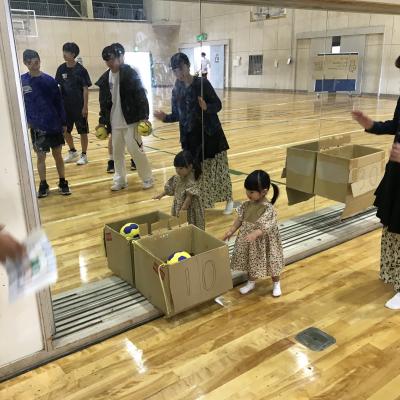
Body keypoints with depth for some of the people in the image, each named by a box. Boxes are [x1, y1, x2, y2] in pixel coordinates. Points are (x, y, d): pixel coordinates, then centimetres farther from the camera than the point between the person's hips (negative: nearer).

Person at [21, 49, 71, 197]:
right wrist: (26, 121, -7)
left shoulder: (49, 80, -4)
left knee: (57, 154, 9)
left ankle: (63, 183, 22)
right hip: (37, 127, 0)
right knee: (41, 156, 7)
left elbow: (58, 102, 1)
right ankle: (43, 185, 22)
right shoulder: (22, 81, -4)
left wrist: (63, 122, 1)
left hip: (54, 125, 0)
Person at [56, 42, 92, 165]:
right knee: (65, 130, 12)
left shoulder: (81, 70, -10)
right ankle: (72, 152, 32)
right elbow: (58, 87, 8)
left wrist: (85, 107, -13)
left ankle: (84, 155, 17)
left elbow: (85, 89, -9)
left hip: (79, 106, -5)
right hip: (65, 106, 5)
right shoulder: (61, 69, 3)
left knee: (83, 131, 4)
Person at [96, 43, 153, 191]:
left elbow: (141, 96, -13)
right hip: (114, 122, 6)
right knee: (117, 151, 10)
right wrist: (102, 121, 12)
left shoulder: (130, 73, -10)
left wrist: (144, 116, -20)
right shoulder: (105, 78, 8)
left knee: (135, 150, -4)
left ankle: (147, 178, 10)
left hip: (130, 120, -6)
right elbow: (104, 102, 13)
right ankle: (120, 180, 21)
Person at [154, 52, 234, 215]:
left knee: (217, 168, 5)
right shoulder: (176, 89, 3)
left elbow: (218, 105, -9)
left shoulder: (202, 83, -10)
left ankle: (229, 200, 23)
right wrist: (165, 117, -11)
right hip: (190, 136, 4)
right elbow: (178, 115, 8)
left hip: (210, 133, -4)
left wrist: (207, 107, -28)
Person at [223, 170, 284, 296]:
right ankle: (251, 283, 44)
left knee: (269, 263, 14)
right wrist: (231, 231, 1)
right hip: (250, 241, 6)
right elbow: (240, 219, 5)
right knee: (251, 262, 21)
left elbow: (267, 227, -30)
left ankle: (277, 284, 38)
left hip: (263, 242, -5)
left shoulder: (268, 208, -25)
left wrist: (255, 234, -43)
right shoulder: (247, 204, -6)